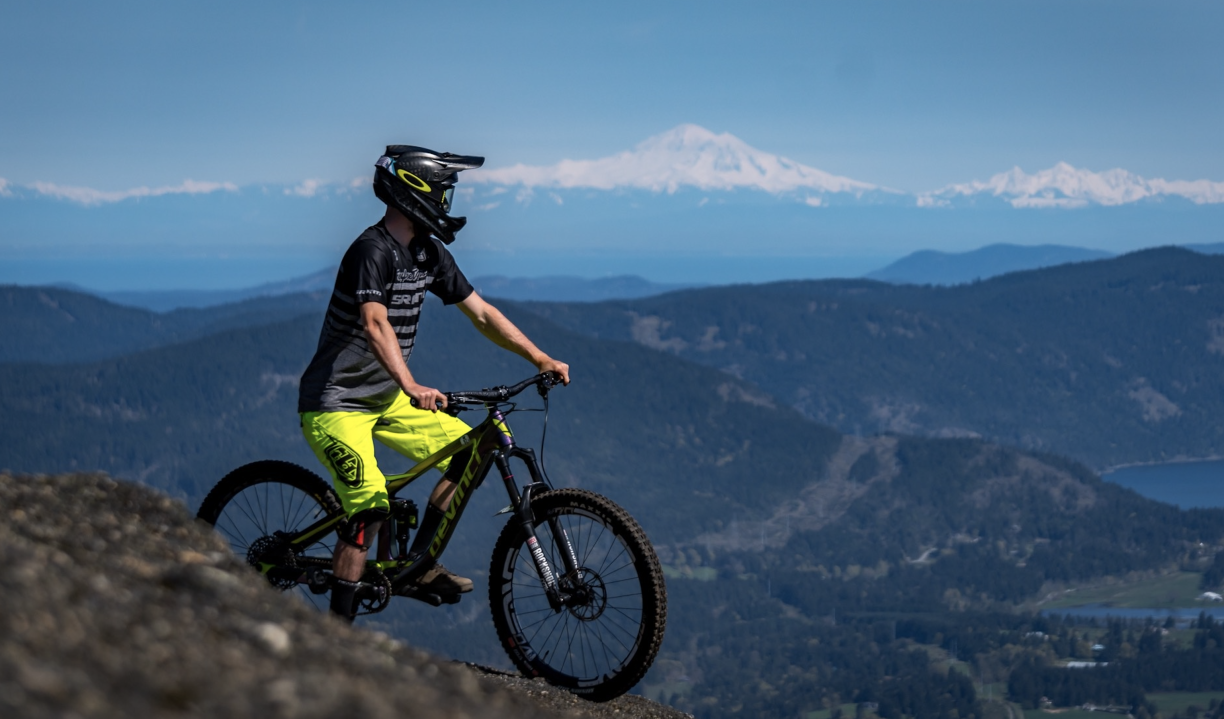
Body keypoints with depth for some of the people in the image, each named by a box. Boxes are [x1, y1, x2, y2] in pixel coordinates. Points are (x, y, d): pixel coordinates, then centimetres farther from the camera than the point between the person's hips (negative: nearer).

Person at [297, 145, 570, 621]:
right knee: (370, 507, -22)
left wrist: (540, 358, 1)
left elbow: (481, 313, 10)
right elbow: (376, 324, -37)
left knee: (470, 451, -1)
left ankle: (419, 563, 10)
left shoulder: (429, 254, 5)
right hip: (335, 404, -9)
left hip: (386, 400, 9)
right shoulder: (372, 250, -22)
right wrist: (411, 386, -51)